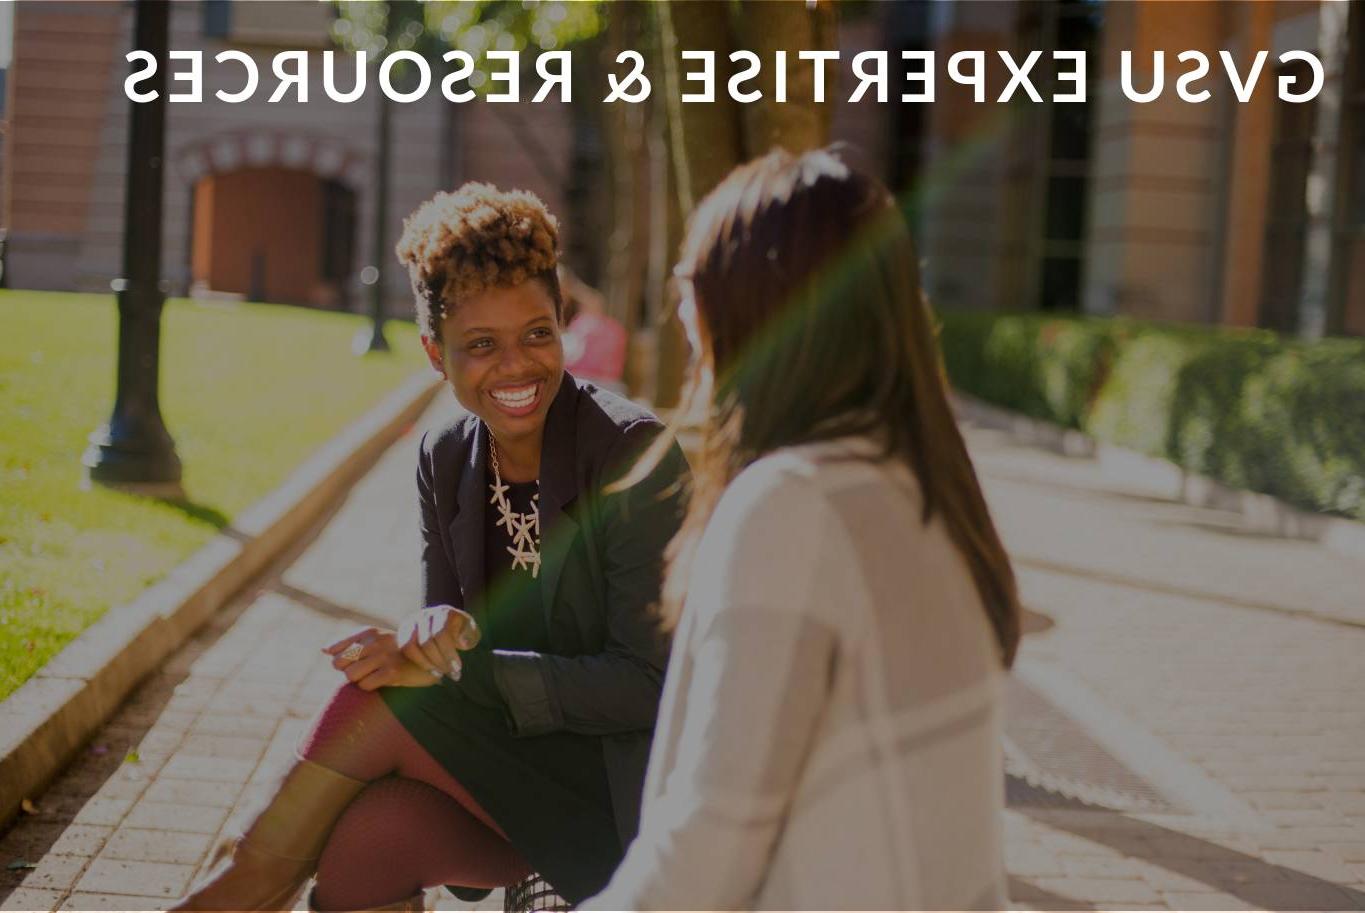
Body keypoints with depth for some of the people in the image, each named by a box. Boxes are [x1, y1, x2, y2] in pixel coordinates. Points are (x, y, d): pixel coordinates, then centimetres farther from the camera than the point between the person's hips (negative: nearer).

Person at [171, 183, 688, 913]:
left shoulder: (636, 454, -15)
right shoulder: (445, 460, 3)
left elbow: (650, 683, -16)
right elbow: (446, 640, 4)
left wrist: (463, 666, -22)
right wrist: (439, 636, -21)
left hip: (621, 787, -4)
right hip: (506, 766, 5)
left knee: (380, 703, -22)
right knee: (357, 848, -25)